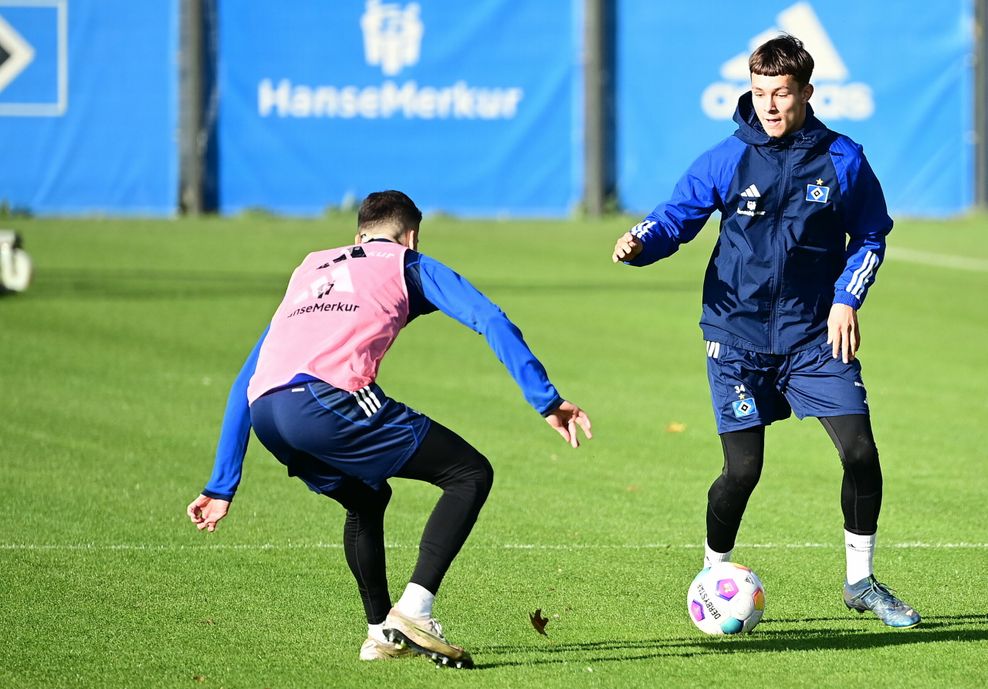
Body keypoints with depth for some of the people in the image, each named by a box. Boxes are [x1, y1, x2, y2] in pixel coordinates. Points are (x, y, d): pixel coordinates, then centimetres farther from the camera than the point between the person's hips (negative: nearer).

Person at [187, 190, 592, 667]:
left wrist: (221, 488, 36)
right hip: (329, 397, -6)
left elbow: (245, 381, 35)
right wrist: (547, 401, 5)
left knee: (367, 500, 32)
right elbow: (491, 321, 8)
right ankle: (413, 610, -11)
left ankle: (381, 634, 24)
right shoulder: (409, 265, 24)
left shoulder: (310, 270, 37)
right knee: (471, 473, 4)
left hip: (265, 411, 6)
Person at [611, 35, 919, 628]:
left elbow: (871, 237, 8)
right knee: (743, 468, -6)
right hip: (739, 332, -1)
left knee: (860, 451, -8)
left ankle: (860, 579, 11)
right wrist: (641, 243, -21)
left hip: (816, 333, 1)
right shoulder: (728, 159, -5)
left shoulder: (843, 160, -3)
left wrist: (847, 299, -4)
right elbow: (677, 215, 0)